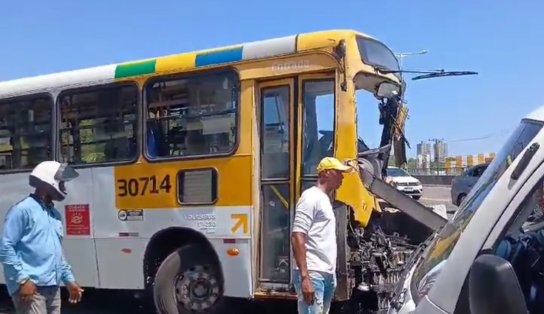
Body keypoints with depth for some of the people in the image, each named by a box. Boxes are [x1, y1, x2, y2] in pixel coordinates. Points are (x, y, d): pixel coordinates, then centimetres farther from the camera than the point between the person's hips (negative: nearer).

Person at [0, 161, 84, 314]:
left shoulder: (54, 213, 18)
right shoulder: (22, 210, -8)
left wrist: (69, 279, 21)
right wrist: (22, 279, -17)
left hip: (53, 288, 9)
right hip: (31, 286, -8)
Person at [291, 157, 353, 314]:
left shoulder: (325, 199, 21)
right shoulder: (311, 197, -8)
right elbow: (297, 237, -16)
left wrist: (332, 274, 19)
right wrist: (305, 277, -23)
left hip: (327, 274, 10)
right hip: (313, 274, -10)